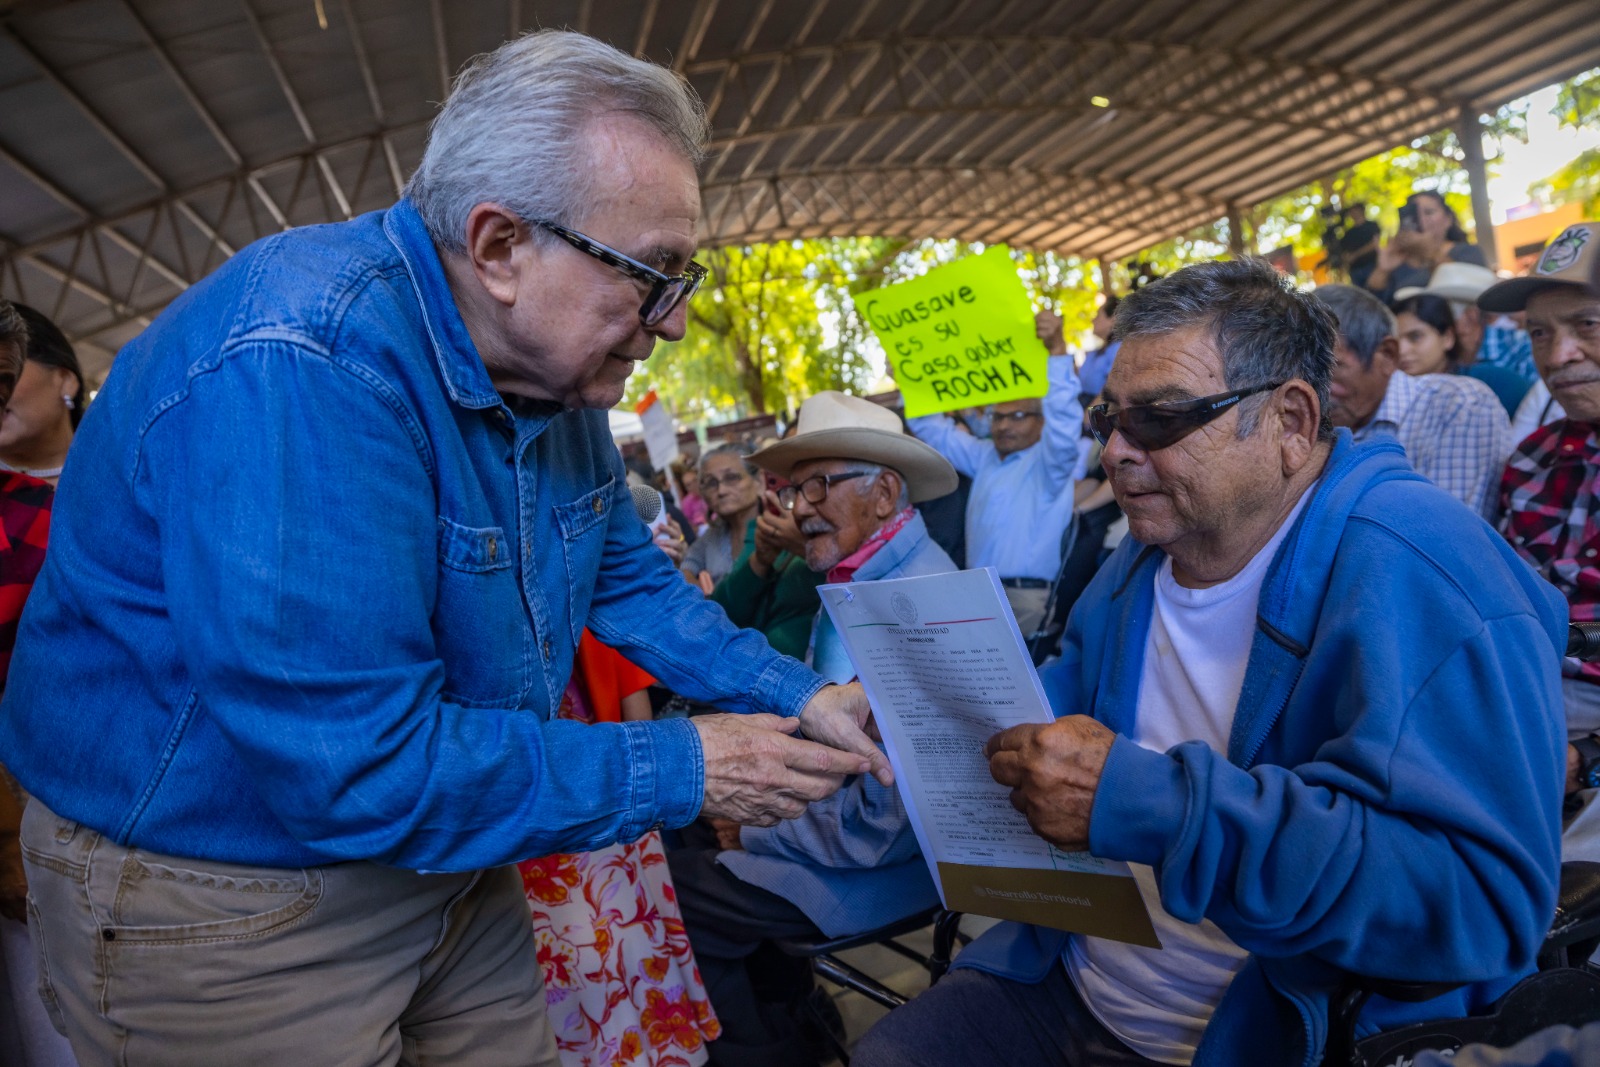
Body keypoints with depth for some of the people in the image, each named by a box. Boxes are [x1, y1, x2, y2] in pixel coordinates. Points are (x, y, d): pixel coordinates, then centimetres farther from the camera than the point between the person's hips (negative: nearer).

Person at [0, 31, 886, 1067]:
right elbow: (360, 764, -34)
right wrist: (680, 772, -24)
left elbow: (631, 579, 8)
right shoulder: (302, 363, -31)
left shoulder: (558, 370, -3)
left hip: (442, 856, 8)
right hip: (227, 907, -7)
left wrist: (798, 696, -4)